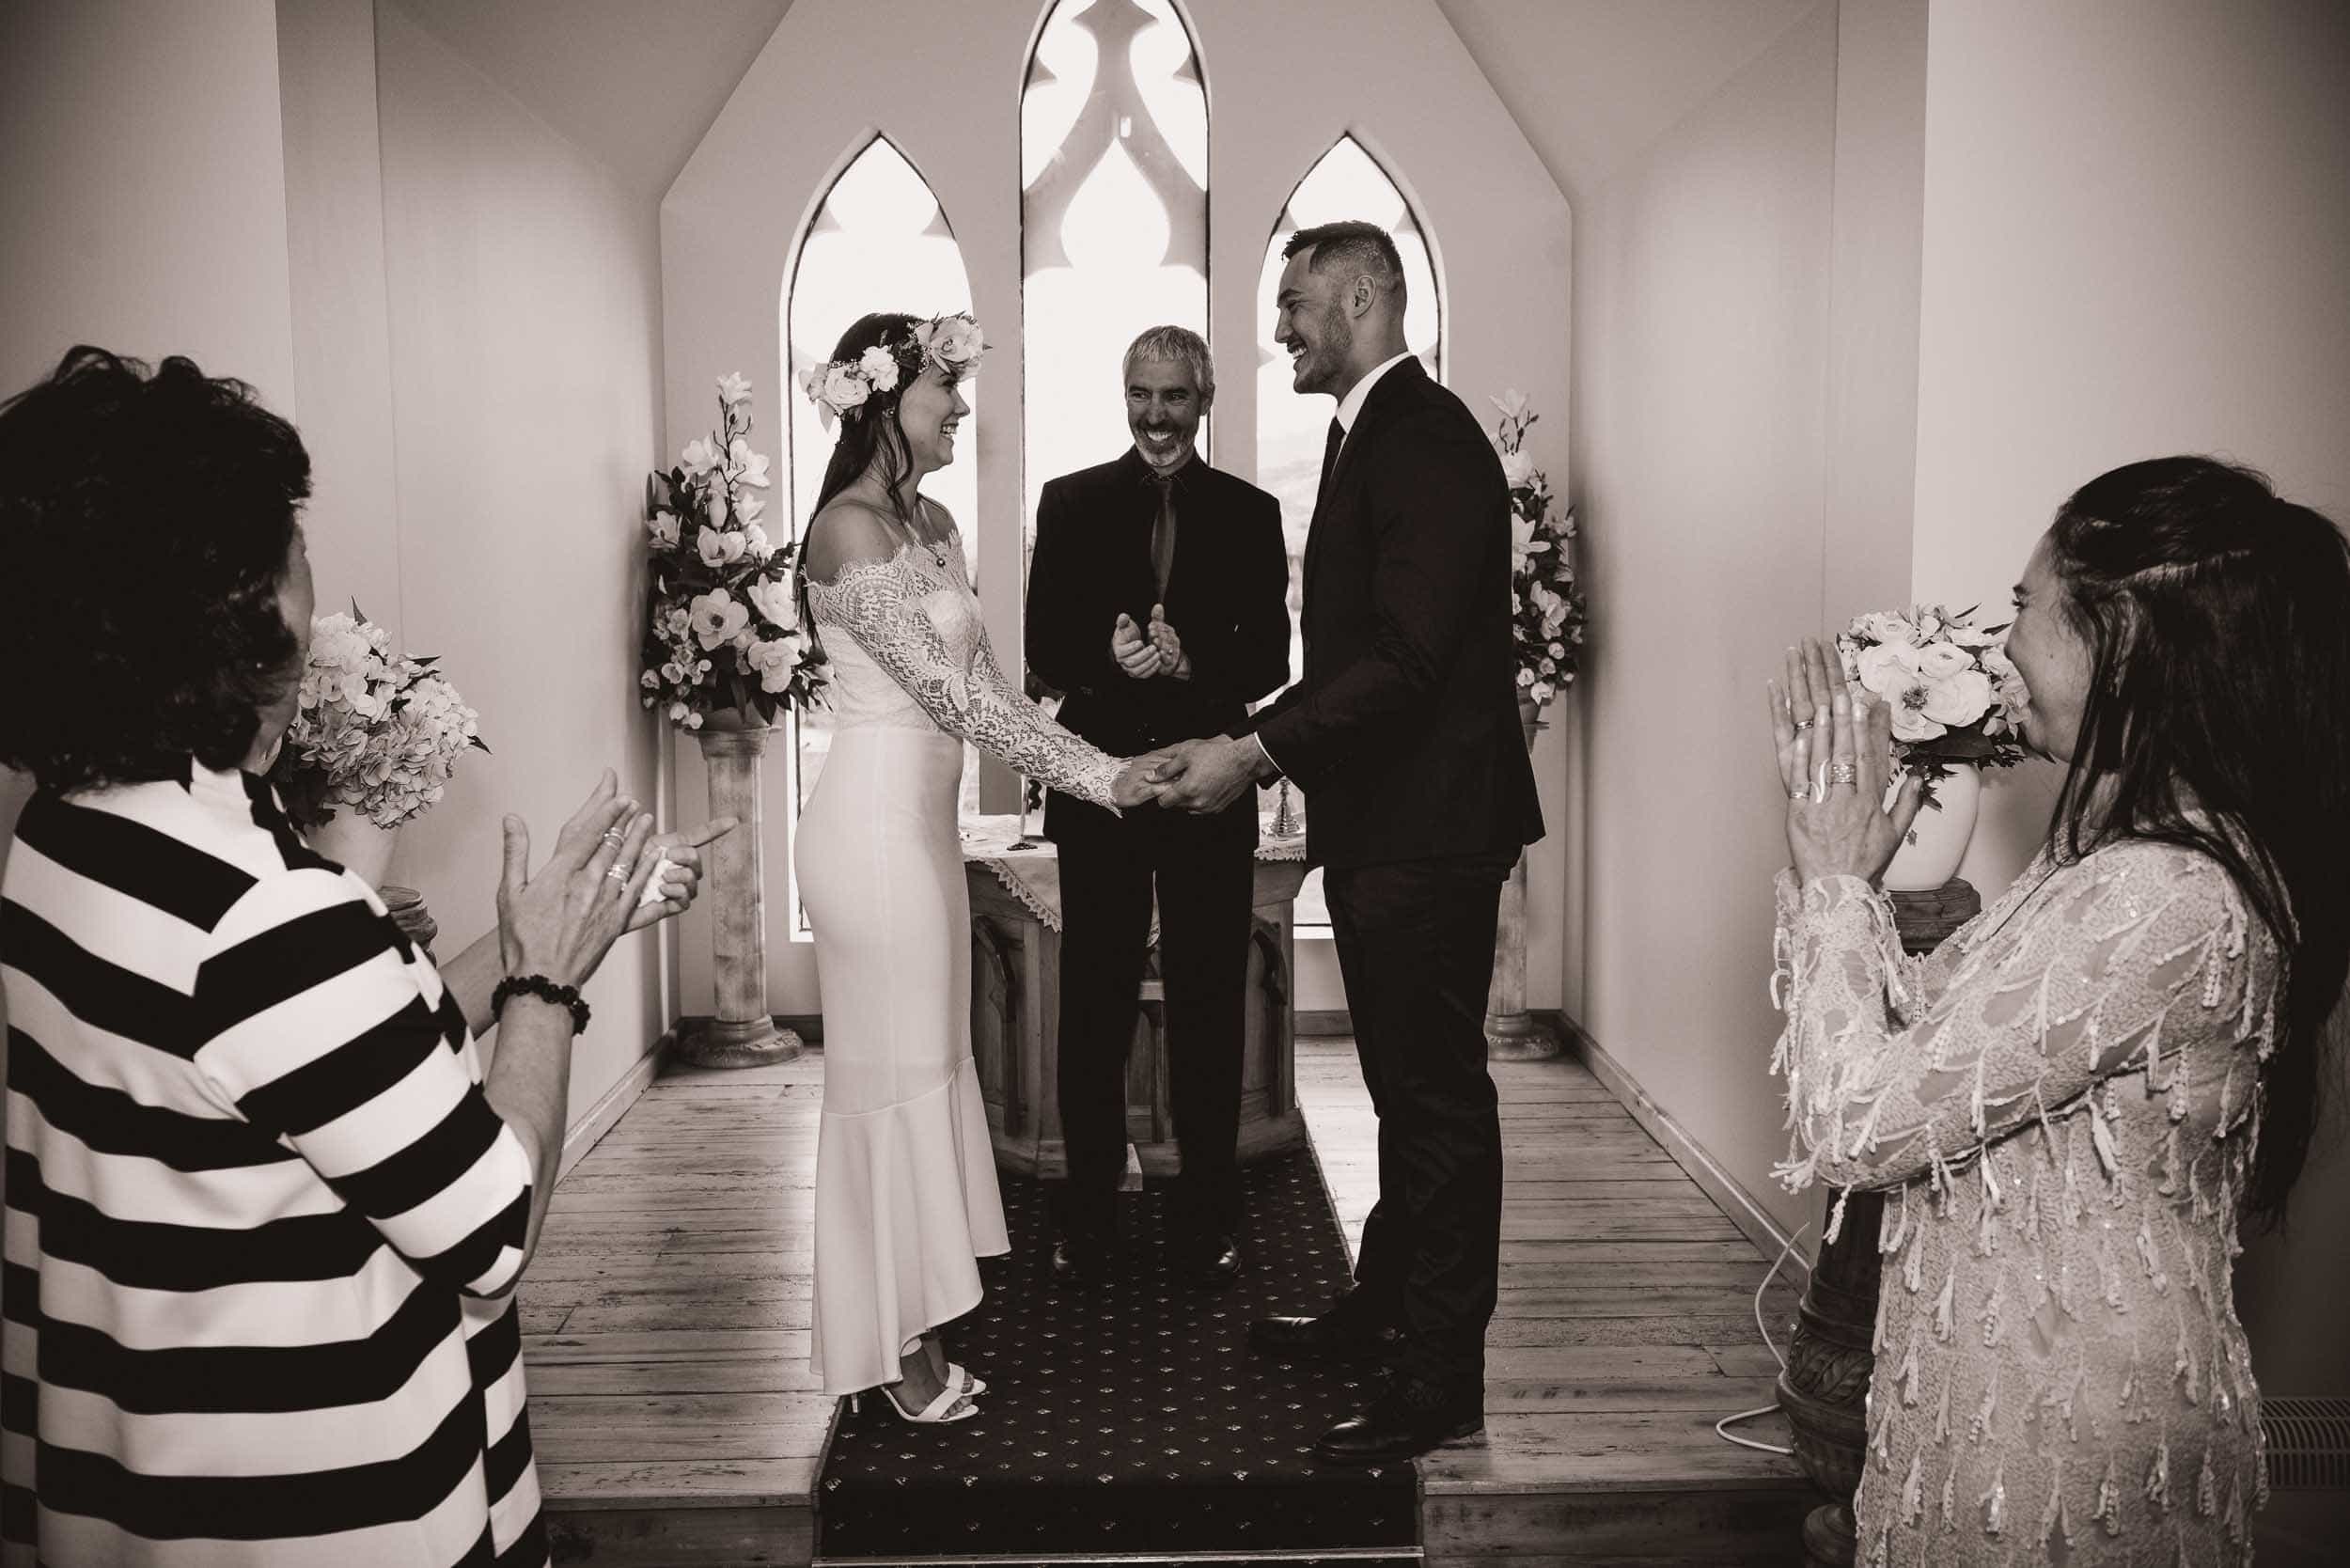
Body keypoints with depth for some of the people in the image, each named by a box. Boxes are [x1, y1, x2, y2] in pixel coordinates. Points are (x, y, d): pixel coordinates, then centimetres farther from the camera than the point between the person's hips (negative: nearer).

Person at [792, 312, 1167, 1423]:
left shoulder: (933, 526, 11)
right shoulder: (850, 530, -17)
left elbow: (984, 683, 10)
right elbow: (949, 695, -21)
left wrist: (1105, 767, -1)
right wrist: (1102, 780, -20)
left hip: (921, 822, 9)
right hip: (876, 824, -9)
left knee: (926, 1070, 14)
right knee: (895, 1080, 1)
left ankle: (914, 1339, 28)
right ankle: (899, 1357, 17)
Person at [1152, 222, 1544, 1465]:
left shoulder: (1426, 439, -16)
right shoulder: (1369, 432, 16)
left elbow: (1408, 654, -25)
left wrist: (1256, 752, -23)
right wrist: (1251, 739, 10)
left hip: (1428, 825, -10)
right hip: (1379, 819, 10)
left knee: (1436, 1091, -1)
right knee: (1405, 1081, 21)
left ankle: (1442, 1379, 11)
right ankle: (1385, 1303, 37)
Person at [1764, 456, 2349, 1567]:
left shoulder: (2155, 902, -28)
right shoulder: (2139, 849, 3)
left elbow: (1852, 1127, -25)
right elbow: (1931, 1032, 6)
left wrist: (1833, 882, -15)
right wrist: (1839, 858, 3)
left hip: (2057, 1441, -9)